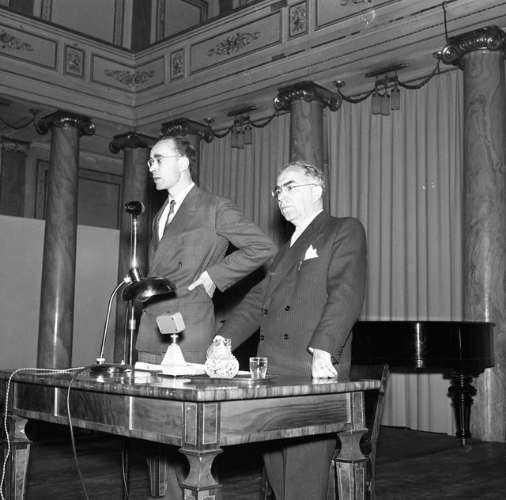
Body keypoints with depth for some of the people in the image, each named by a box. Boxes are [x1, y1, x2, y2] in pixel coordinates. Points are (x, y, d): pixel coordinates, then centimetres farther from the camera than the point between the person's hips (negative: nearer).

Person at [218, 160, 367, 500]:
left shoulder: (345, 231, 3)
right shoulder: (285, 251, 27)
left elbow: (346, 294, -12)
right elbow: (258, 301, 21)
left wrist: (323, 350, -25)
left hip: (313, 375, -7)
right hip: (272, 376, 8)